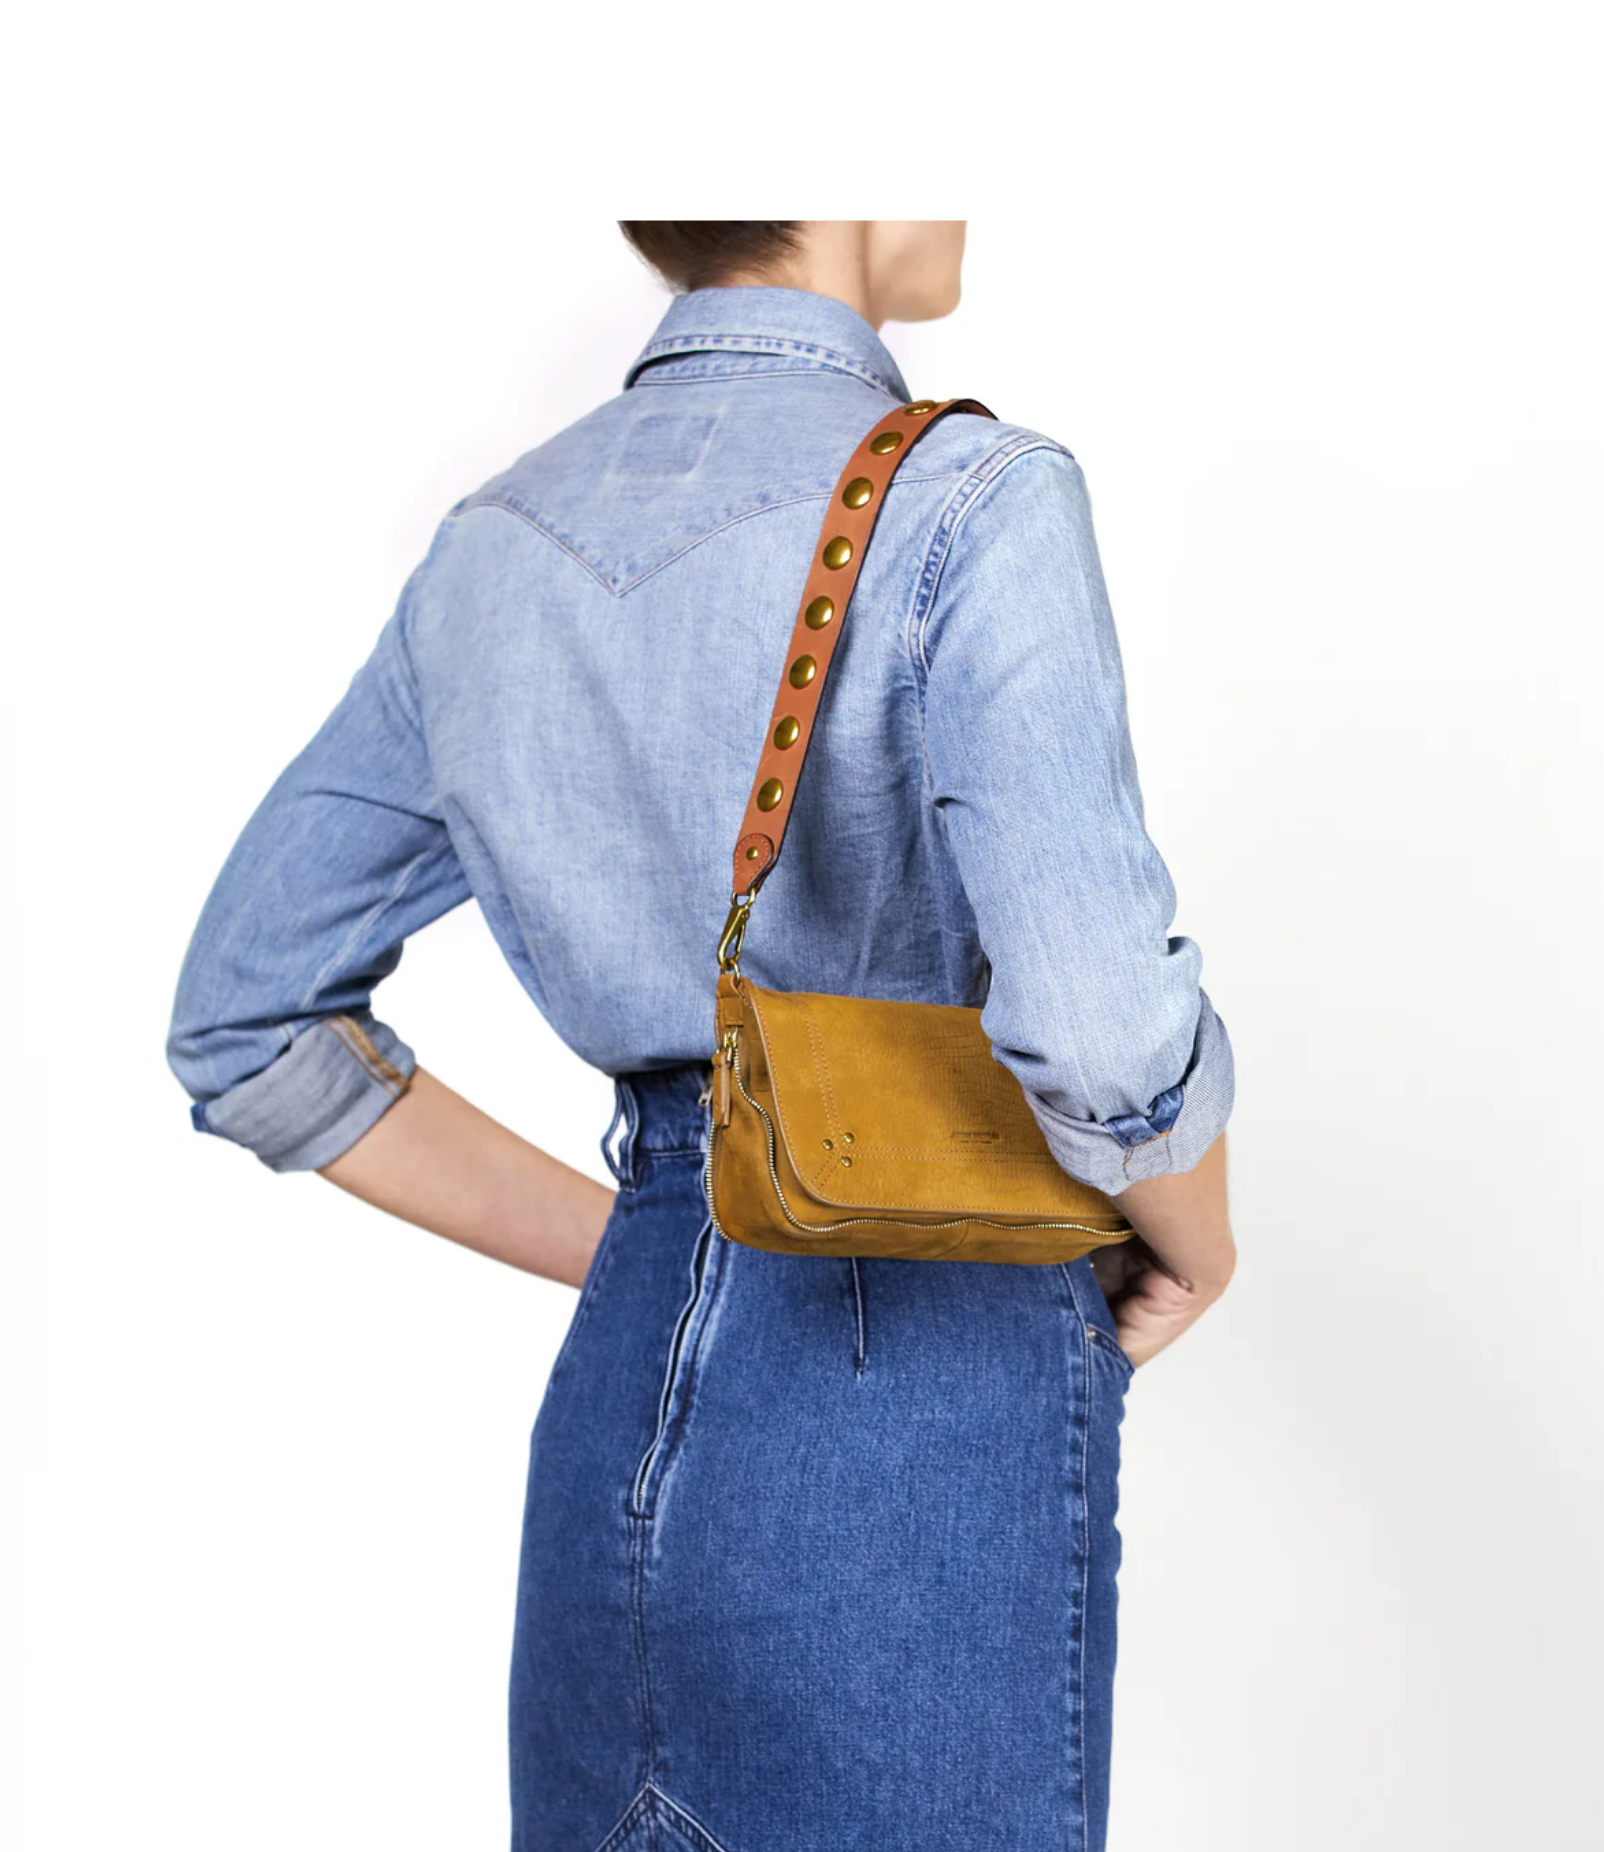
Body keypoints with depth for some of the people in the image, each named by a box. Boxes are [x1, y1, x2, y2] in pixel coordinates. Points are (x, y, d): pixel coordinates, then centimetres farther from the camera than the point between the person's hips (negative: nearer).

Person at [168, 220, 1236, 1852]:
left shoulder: (497, 549, 6)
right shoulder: (969, 505, -15)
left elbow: (248, 1025, 10)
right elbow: (1099, 1034, -26)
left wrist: (635, 1262, 12)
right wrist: (1197, 1243, -3)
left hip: (620, 1413, 7)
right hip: (921, 1407, -6)